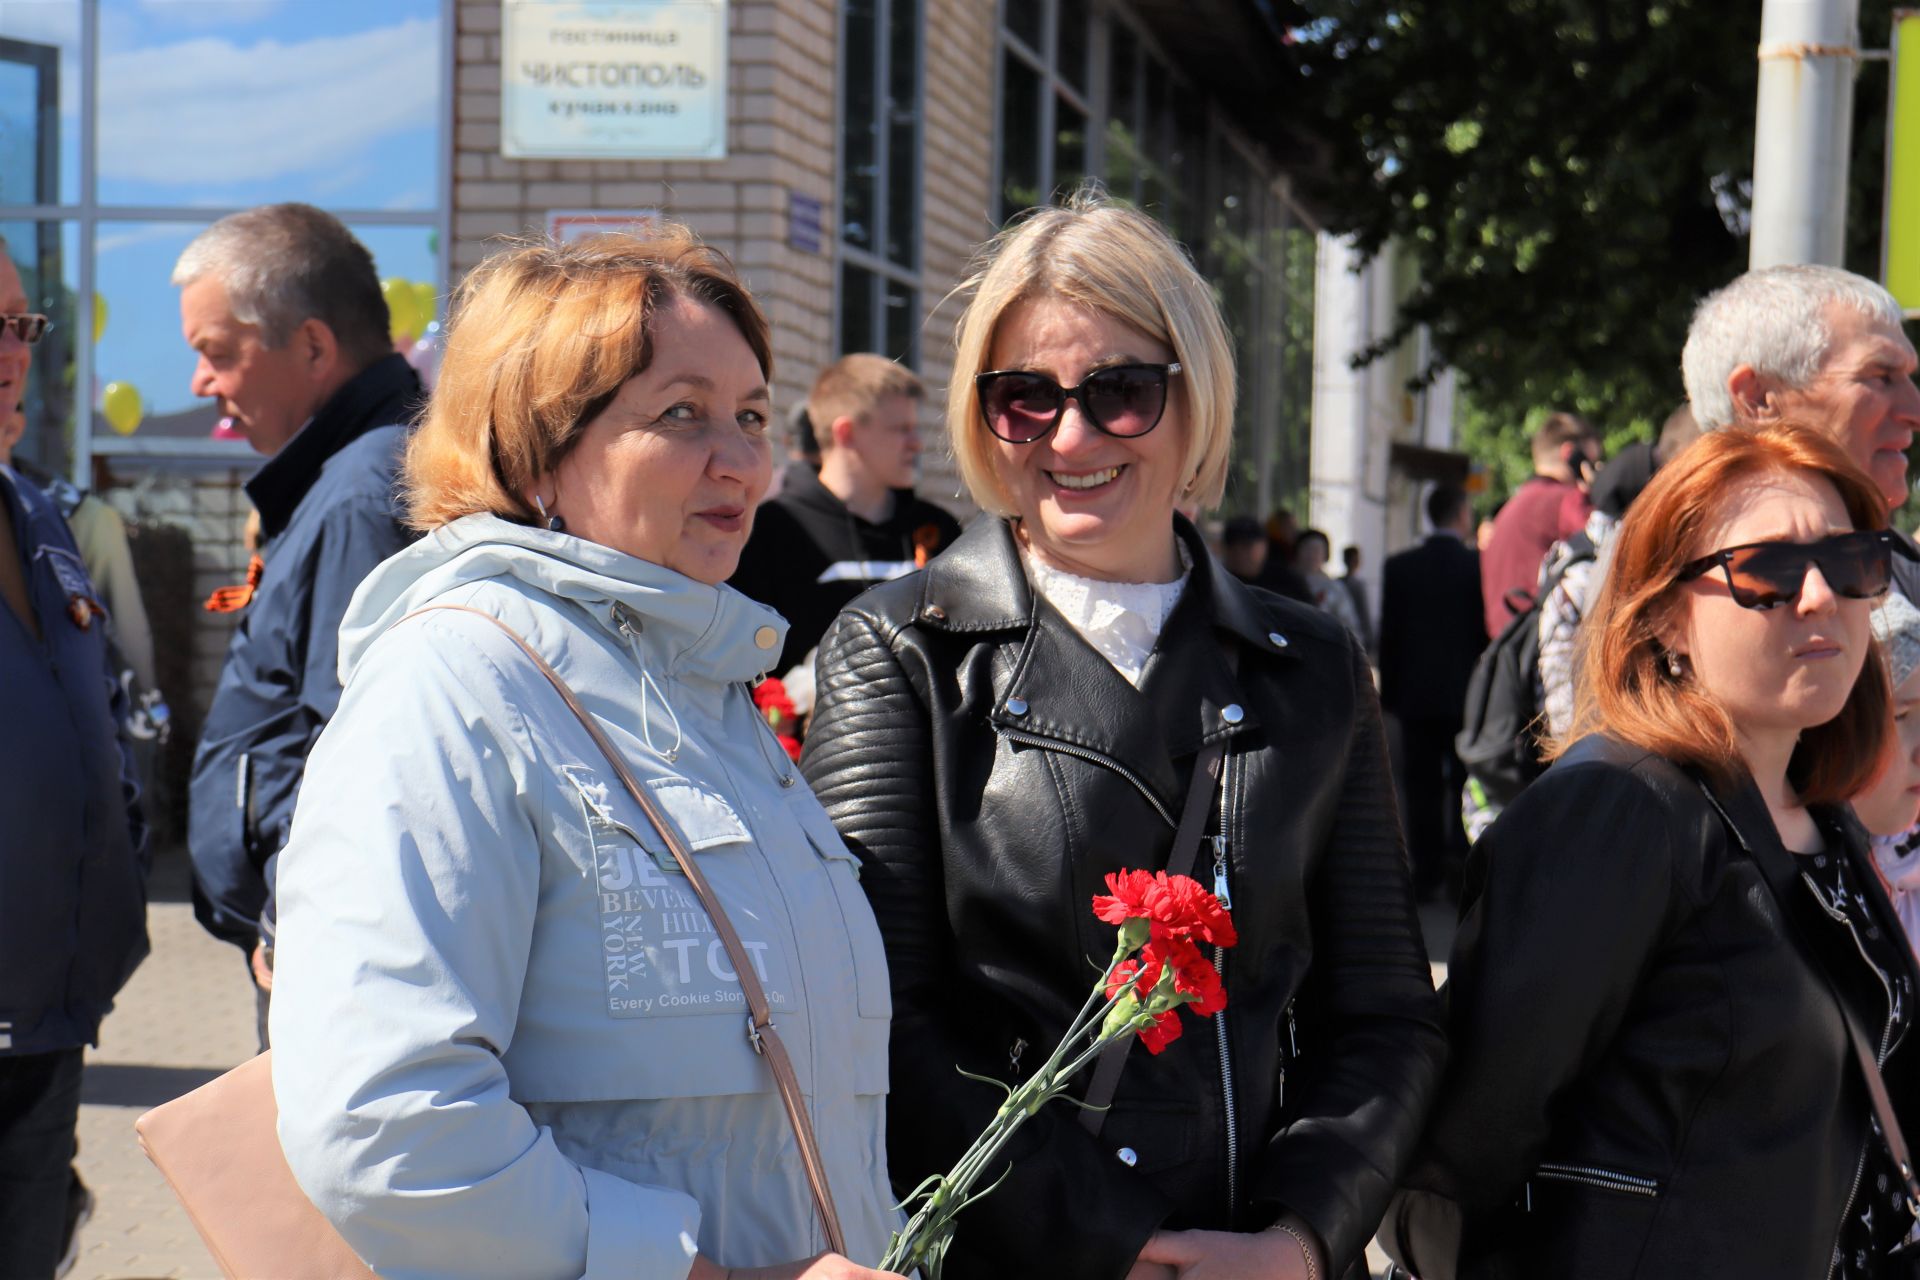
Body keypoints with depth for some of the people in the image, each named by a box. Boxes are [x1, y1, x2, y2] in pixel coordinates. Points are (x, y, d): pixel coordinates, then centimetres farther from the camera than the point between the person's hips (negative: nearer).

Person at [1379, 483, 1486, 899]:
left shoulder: (1399, 566, -1)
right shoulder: (1481, 564, -8)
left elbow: (1388, 634, 2)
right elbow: (1492, 631, -4)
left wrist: (1389, 692, 10)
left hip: (1416, 693, 2)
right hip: (1467, 693, -2)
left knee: (1422, 786, 6)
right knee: (1465, 786, 6)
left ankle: (1427, 872, 5)